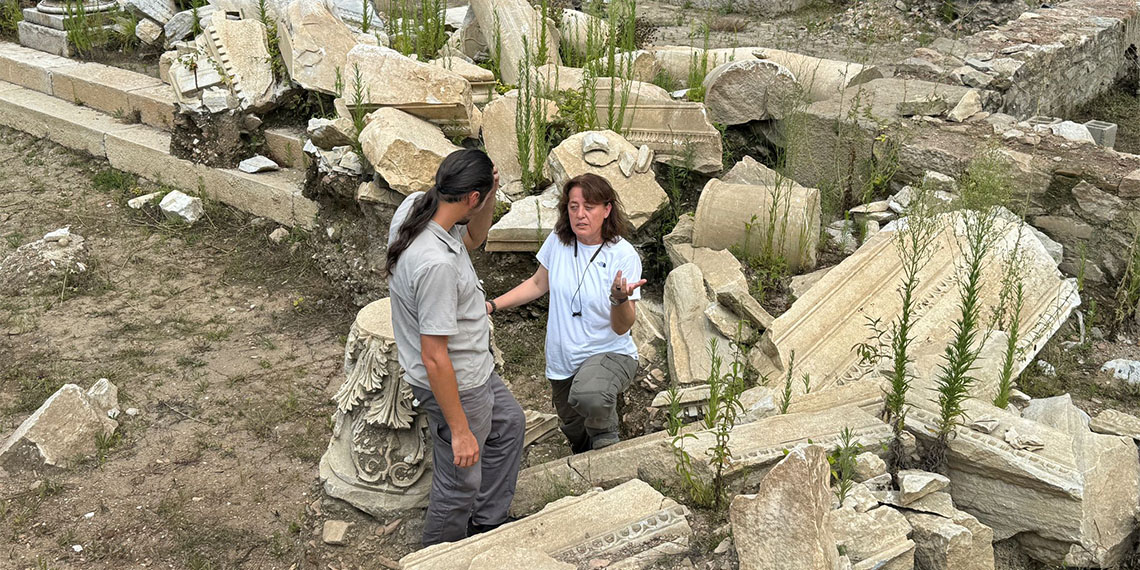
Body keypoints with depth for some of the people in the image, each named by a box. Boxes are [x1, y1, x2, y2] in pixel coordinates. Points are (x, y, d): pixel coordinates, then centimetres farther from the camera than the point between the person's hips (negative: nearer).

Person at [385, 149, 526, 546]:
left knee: (508, 422, 31)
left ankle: (487, 524, 46)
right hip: (454, 384, -10)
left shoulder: (412, 206, -9)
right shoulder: (436, 264, -37)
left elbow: (473, 237, 12)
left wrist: (490, 195, -7)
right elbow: (434, 359, -32)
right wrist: (460, 431, -23)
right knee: (460, 484, 11)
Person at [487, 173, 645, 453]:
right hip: (563, 359, 5)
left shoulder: (623, 256, -18)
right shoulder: (558, 241, -6)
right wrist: (491, 305, 4)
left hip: (610, 353, -5)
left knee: (588, 396, -39)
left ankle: (606, 434, -5)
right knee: (574, 431, 23)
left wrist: (620, 299, -38)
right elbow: (539, 283, 12)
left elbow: (622, 328, -17)